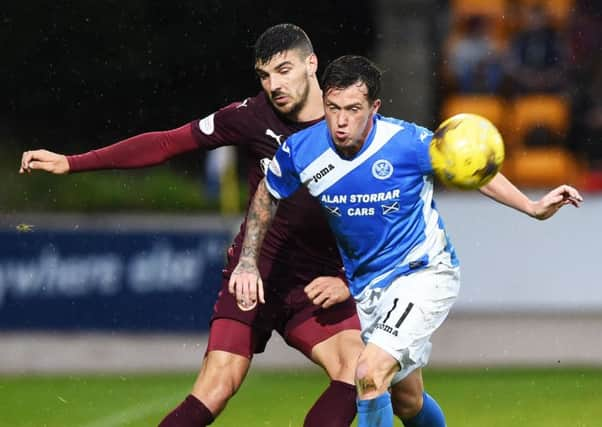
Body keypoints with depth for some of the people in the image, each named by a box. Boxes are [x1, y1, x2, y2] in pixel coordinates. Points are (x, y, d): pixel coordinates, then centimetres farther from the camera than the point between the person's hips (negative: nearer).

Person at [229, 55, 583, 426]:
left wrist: (533, 207, -11)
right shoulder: (299, 152, -14)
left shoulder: (408, 142, -22)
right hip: (365, 285, 5)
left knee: (370, 374, -25)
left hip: (423, 272, -5)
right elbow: (268, 196, 8)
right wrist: (248, 261, 4)